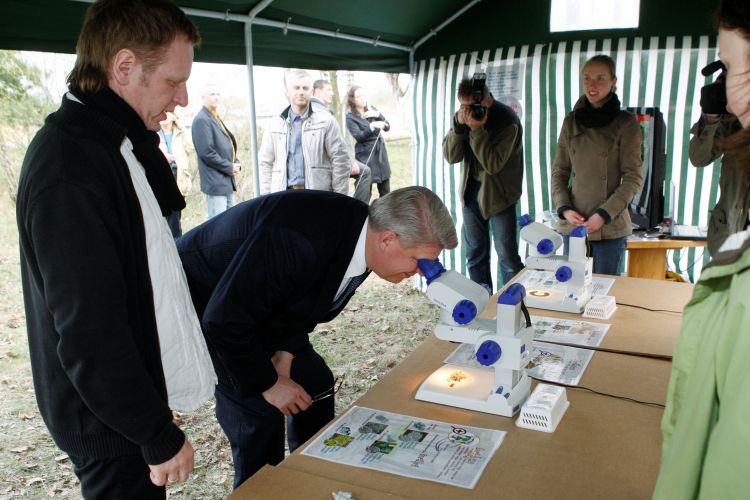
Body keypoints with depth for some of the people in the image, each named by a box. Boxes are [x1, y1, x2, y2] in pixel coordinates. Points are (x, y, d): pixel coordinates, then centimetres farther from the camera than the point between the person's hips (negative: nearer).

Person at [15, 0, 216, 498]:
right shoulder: (70, 172, -28)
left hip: (132, 397, 9)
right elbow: (89, 335, -27)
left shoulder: (105, 142, 3)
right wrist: (159, 436, -20)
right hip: (111, 423, -9)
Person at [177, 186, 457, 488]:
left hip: (266, 304, 8)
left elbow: (313, 304, 3)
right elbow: (224, 319, -33)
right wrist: (268, 384, -21)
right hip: (204, 301, -8)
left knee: (315, 383, 6)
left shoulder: (360, 237, -12)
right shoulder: (298, 239, -40)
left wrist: (285, 357, -9)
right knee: (259, 410, -15)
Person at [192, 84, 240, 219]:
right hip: (215, 182, -10)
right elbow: (206, 152, -18)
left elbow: (229, 145, 23)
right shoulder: (201, 120, -11)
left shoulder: (216, 118, 18)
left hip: (228, 181, 10)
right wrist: (229, 167, -13)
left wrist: (236, 163, 4)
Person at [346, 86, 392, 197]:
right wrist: (372, 126, -33)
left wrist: (377, 115, -11)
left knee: (385, 191, 10)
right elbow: (359, 137, -19)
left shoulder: (372, 109, 8)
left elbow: (387, 127, 5)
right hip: (366, 156, -5)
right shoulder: (350, 116, -7)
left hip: (380, 153, 5)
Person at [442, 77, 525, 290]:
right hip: (471, 191, 5)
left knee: (507, 254, -3)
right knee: (475, 253, 12)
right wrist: (459, 126, -24)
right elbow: (450, 156, -9)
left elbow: (493, 164, -26)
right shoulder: (463, 116, -4)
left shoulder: (507, 121, -21)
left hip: (499, 194, -5)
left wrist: (477, 129, -33)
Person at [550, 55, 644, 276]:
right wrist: (564, 209, -4)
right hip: (573, 225, 3)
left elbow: (633, 177, -5)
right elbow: (559, 171, 10)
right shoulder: (571, 122, 8)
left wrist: (604, 214, -13)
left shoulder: (625, 123, -2)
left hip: (611, 228, -3)